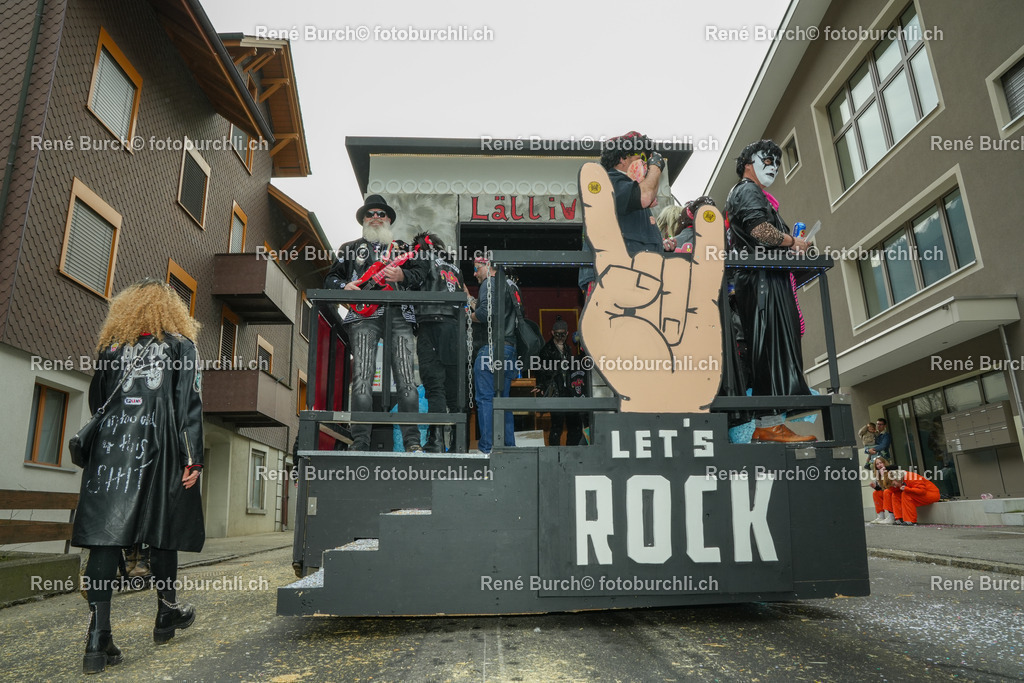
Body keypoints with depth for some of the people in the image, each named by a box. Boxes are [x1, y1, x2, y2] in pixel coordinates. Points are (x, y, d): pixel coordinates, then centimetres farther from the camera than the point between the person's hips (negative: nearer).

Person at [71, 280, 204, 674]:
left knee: (105, 536, -1)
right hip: (158, 449, -2)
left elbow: (96, 402, 18)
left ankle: (98, 638, -5)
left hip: (109, 449, 3)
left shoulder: (111, 345, 15)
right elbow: (189, 404, -4)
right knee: (162, 531, 10)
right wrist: (192, 459, -5)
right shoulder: (181, 344, 5)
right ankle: (167, 614, 24)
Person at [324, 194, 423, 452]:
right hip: (364, 315, 0)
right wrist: (345, 286, -2)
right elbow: (331, 278, 21)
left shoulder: (402, 248, 26)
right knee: (362, 377, -12)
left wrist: (402, 275, -6)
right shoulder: (350, 248, 25)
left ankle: (412, 441, -8)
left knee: (406, 377, -9)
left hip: (399, 315, 1)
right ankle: (360, 442, -11)